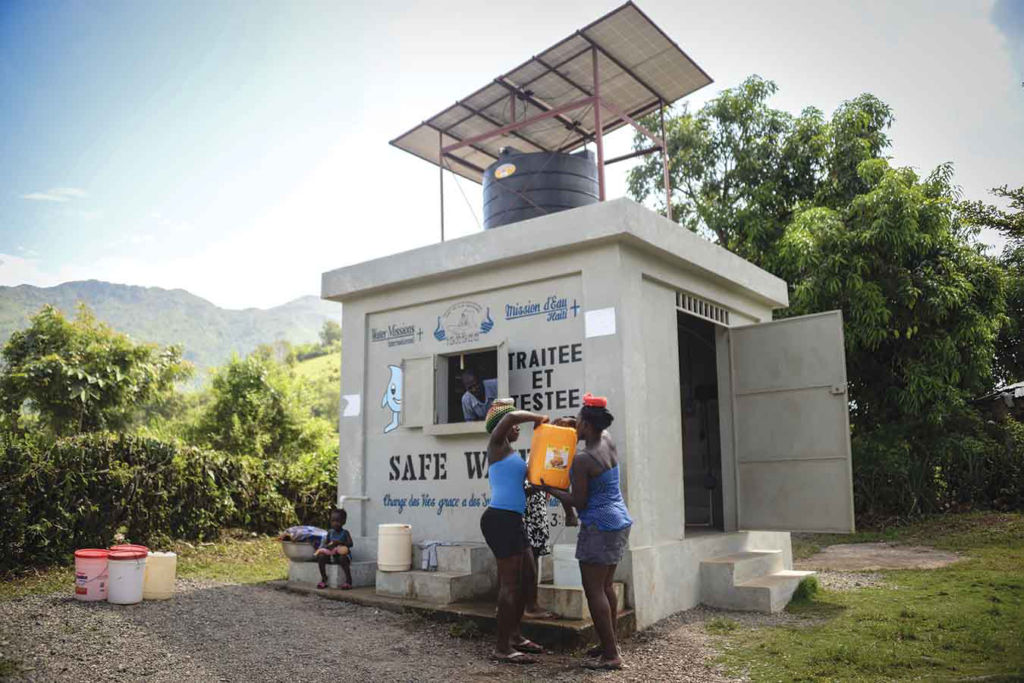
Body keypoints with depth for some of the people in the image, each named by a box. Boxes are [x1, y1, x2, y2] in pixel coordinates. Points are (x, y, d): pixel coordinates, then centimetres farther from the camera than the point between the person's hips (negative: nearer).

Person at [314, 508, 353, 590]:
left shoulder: (345, 532, -5)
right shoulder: (330, 532, 7)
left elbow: (350, 544, -18)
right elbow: (325, 543, 9)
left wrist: (340, 542, -30)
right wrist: (328, 546, -14)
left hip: (342, 554, -5)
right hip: (331, 554, 5)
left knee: (343, 558, -37)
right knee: (321, 556, -19)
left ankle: (348, 581, -23)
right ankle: (323, 580, -5)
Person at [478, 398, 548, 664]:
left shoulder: (510, 452, 23)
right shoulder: (497, 445, -3)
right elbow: (511, 415, -23)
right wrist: (539, 419, -10)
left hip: (512, 520, 10)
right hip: (500, 519, -10)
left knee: (527, 578, 17)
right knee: (510, 583, -6)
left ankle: (514, 635, 27)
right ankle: (502, 647, 2)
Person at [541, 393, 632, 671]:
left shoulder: (582, 459, -20)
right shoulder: (608, 440, 3)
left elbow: (579, 502, -16)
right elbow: (597, 428, 26)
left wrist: (550, 490, -4)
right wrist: (569, 423, 11)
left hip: (600, 527, -9)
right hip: (620, 522, 9)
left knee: (594, 590, -2)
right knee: (605, 585, 18)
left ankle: (611, 655, 0)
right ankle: (609, 643, 26)